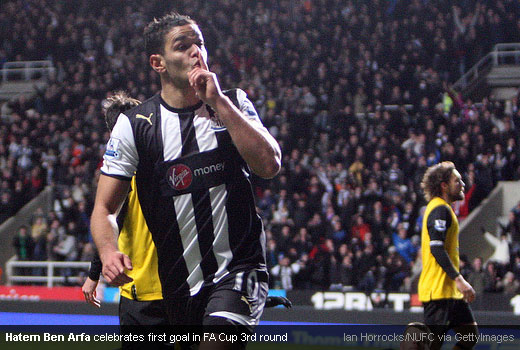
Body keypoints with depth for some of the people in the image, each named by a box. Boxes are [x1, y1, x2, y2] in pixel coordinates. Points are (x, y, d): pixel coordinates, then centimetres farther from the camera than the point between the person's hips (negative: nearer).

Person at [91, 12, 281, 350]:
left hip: (239, 270, -2)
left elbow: (269, 165, -13)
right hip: (177, 282, 2)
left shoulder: (234, 104, 4)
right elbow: (105, 208, -1)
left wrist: (218, 102, -15)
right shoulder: (134, 125, 0)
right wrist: (109, 252, -23)